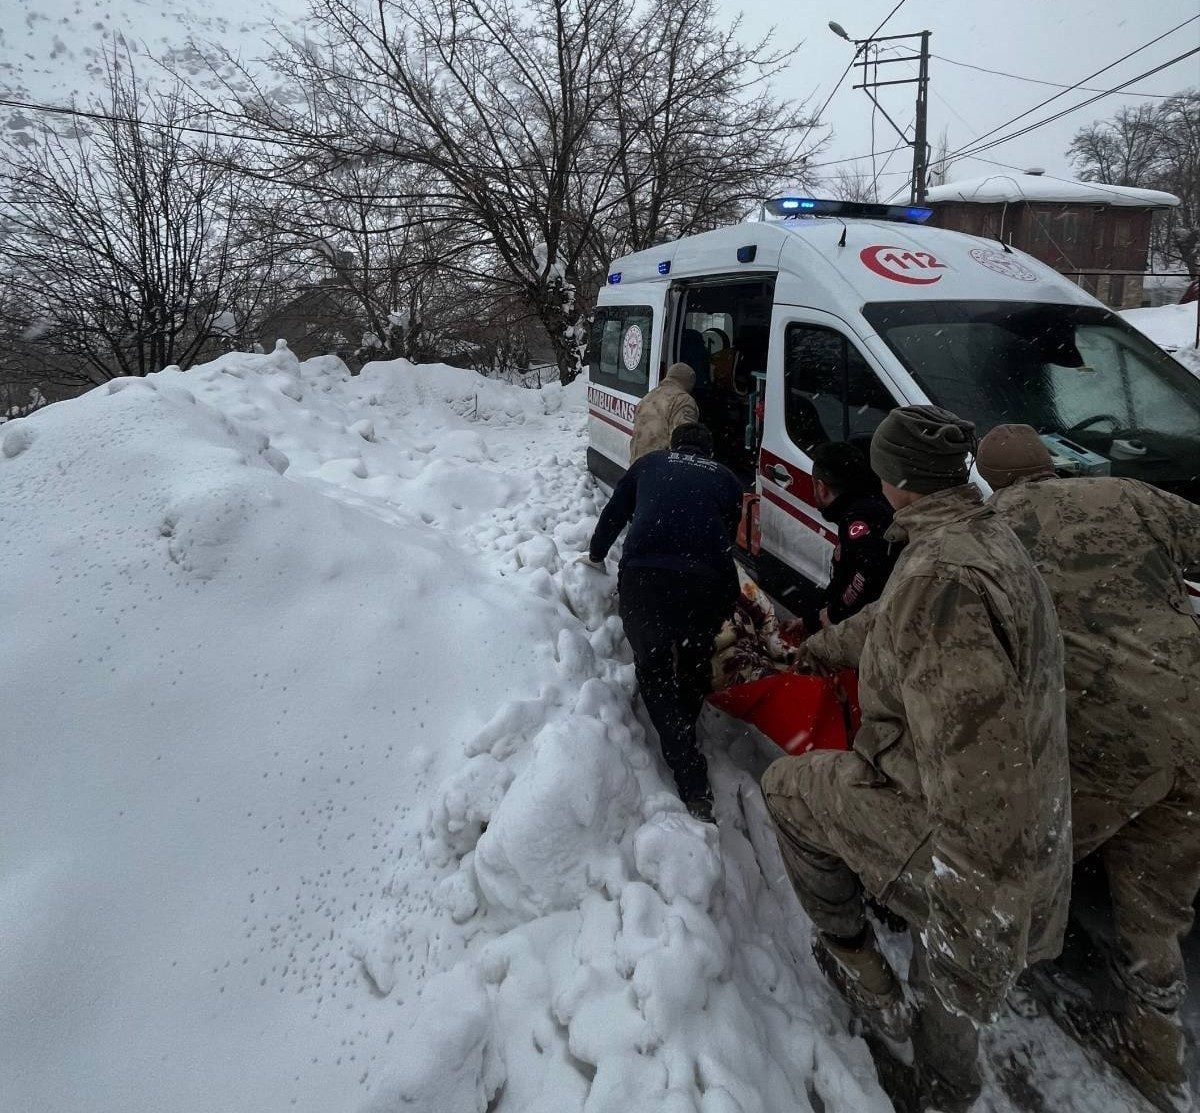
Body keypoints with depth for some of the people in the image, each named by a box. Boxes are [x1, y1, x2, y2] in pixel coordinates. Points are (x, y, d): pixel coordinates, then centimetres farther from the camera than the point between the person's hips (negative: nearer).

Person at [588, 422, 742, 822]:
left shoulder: (650, 463, 26)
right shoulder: (726, 479, 26)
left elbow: (614, 515, 31)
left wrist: (596, 555, 49)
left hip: (644, 576, 0)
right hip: (709, 582, 1)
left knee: (653, 669, 13)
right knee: (696, 661, 27)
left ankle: (693, 783, 5)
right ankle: (686, 730, 33)